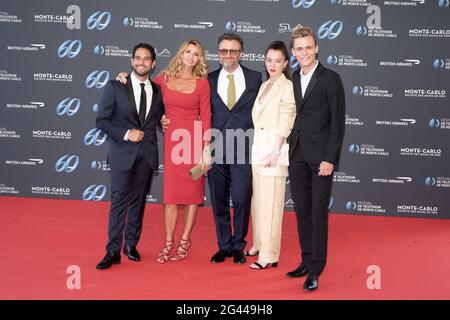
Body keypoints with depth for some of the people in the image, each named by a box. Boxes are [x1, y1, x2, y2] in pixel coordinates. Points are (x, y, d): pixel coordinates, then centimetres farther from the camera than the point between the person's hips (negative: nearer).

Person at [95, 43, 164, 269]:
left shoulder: (157, 91, 8)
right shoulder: (115, 86, -2)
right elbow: (101, 120, -4)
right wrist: (126, 134, -14)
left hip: (147, 154, 3)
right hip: (122, 153, -3)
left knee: (139, 200, 10)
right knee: (119, 201, -4)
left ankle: (131, 244, 23)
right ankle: (113, 251, 1)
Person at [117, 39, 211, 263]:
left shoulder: (202, 83, 1)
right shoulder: (164, 78, 7)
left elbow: (205, 117, -2)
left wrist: (206, 149, -8)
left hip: (193, 140, -2)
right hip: (171, 140, 2)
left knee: (192, 192, 4)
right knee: (171, 193, 4)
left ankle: (185, 241, 17)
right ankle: (168, 243, 13)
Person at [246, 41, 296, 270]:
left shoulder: (287, 86, -7)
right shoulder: (264, 86, 17)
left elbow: (285, 123, -13)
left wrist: (275, 152, -17)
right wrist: (256, 149, 12)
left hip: (273, 149, -8)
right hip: (257, 148, 8)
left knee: (271, 203, -6)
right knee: (257, 200, 13)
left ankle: (269, 255, -1)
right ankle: (259, 244, 25)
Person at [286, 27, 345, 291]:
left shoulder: (331, 79, -6)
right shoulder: (292, 79, 10)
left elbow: (338, 123, -8)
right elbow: (292, 117, 13)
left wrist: (329, 159, -13)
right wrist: (287, 150, 5)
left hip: (320, 157, -5)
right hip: (297, 155, 5)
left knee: (318, 212, -1)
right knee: (302, 210, 10)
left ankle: (315, 270, 6)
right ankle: (307, 261, 22)